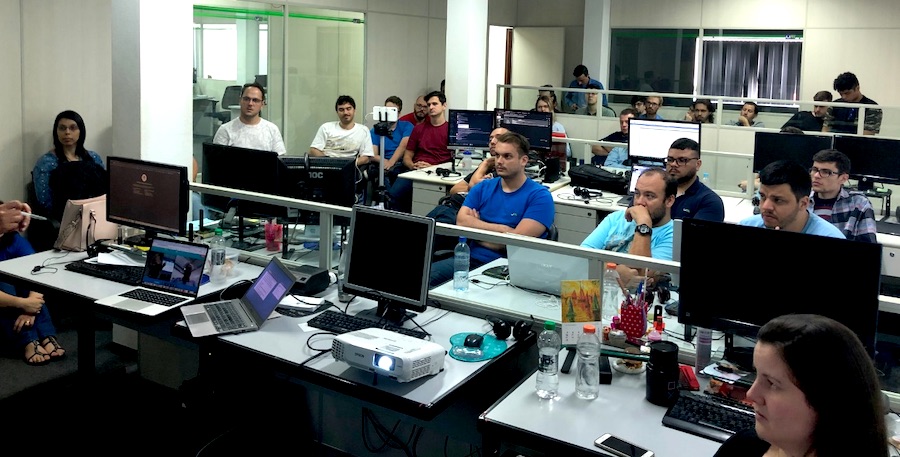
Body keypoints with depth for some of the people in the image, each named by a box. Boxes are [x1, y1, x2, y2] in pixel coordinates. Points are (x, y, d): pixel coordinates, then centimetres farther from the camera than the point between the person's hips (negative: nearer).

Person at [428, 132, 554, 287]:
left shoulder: (539, 196, -1)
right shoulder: (483, 188, 15)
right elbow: (461, 221, 0)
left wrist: (475, 226, -1)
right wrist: (502, 229, -9)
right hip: (473, 259, 5)